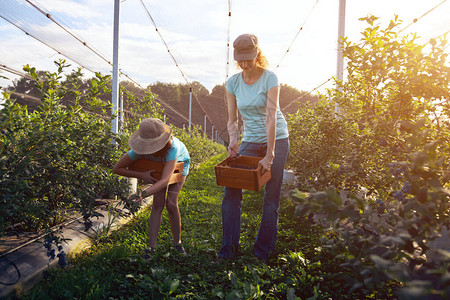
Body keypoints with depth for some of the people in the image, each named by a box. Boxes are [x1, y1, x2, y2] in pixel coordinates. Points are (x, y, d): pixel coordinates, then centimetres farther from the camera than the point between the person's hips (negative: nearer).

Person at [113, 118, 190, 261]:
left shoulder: (172, 147, -48)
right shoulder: (140, 149, -36)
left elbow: (165, 180, -56)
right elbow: (117, 168, -24)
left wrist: (144, 193, -70)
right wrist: (141, 175, -35)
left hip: (180, 163, -2)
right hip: (158, 165, 3)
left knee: (171, 203, -13)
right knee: (158, 203, -11)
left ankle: (177, 243, 6)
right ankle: (151, 246, -5)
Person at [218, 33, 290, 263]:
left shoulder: (269, 78, -14)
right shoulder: (233, 82, -1)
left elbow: (271, 118, -21)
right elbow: (232, 120, 2)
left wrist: (269, 155, -25)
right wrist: (233, 140, -19)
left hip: (276, 140, -3)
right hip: (250, 141, 4)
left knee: (271, 197, 0)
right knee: (231, 190, -6)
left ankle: (263, 251, 14)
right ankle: (229, 248, 6)